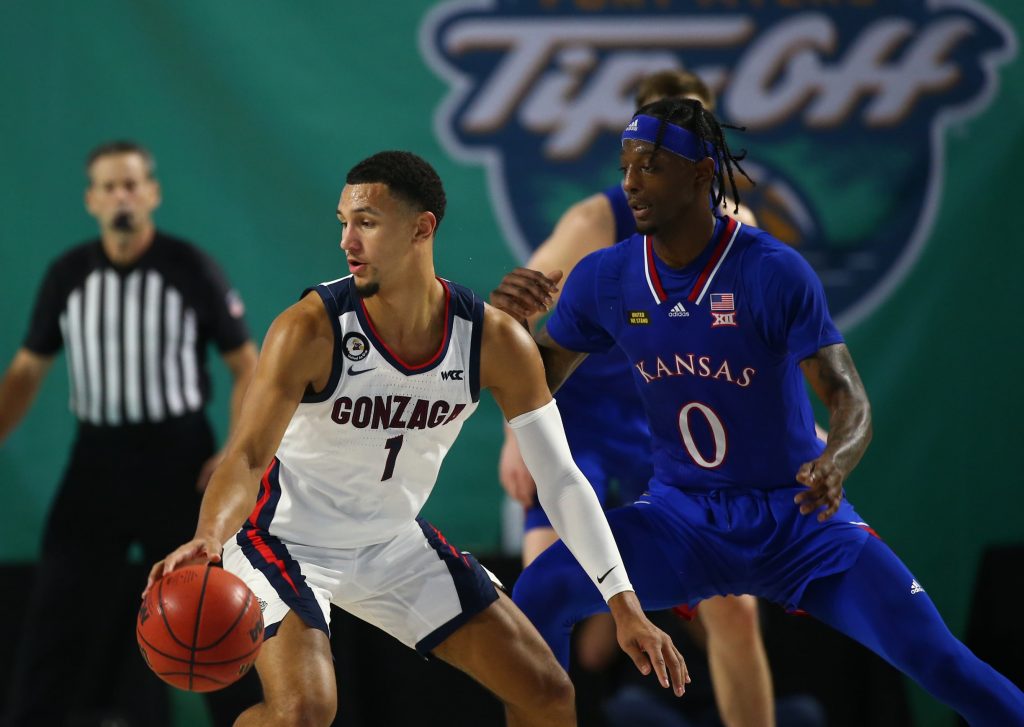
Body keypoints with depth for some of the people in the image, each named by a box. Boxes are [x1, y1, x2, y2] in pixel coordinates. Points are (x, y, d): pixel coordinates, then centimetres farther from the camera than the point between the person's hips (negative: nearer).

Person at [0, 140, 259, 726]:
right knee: (56, 613, 0)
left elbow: (247, 365, -1)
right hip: (97, 458, 3)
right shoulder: (68, 275, 3)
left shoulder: (192, 269, -5)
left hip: (178, 458, -2)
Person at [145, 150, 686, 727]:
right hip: (286, 537, -5)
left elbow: (560, 478, -9)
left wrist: (626, 608, -12)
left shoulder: (495, 341, -15)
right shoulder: (312, 330, -26)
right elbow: (249, 453, -33)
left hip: (394, 543, 5)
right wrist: (208, 537, -55)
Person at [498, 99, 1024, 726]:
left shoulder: (774, 272, -17)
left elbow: (850, 400, -20)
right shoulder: (605, 279, -5)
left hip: (797, 516, -3)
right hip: (681, 516, 3)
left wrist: (834, 463, -43)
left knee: (934, 656, -18)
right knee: (539, 595, -21)